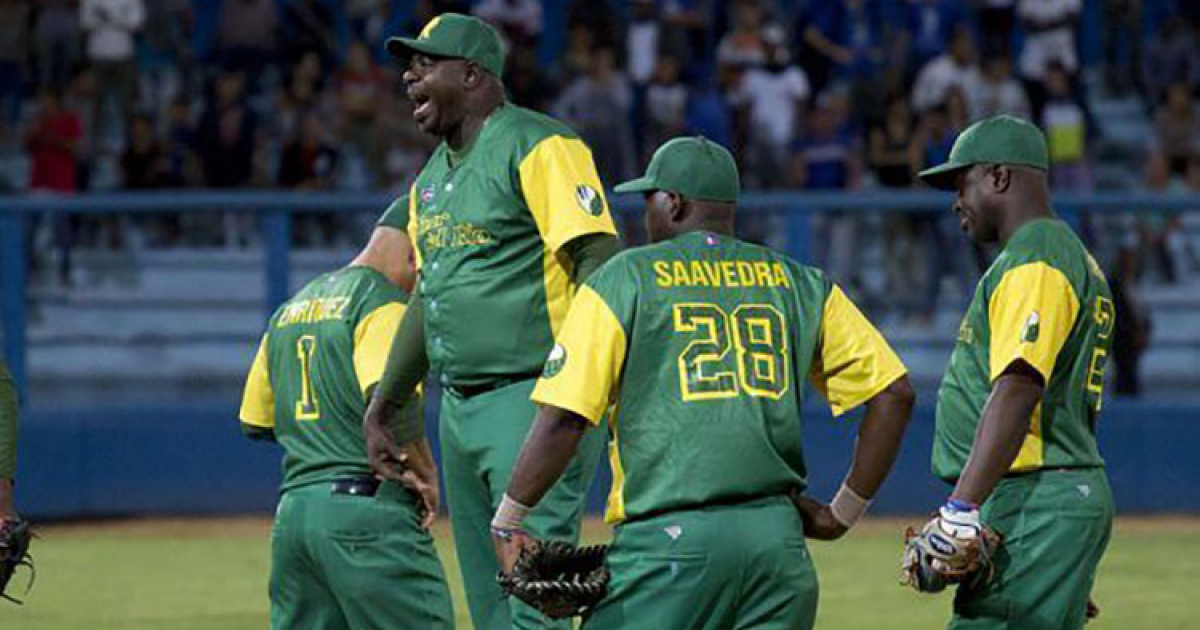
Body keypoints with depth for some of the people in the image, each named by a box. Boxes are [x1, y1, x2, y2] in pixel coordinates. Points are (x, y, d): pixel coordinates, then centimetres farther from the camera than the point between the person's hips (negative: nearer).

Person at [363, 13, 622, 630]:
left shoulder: (537, 147, -9)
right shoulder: (432, 176, 19)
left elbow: (600, 259, -18)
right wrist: (381, 408, 27)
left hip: (535, 399, -10)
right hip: (461, 411, 10)